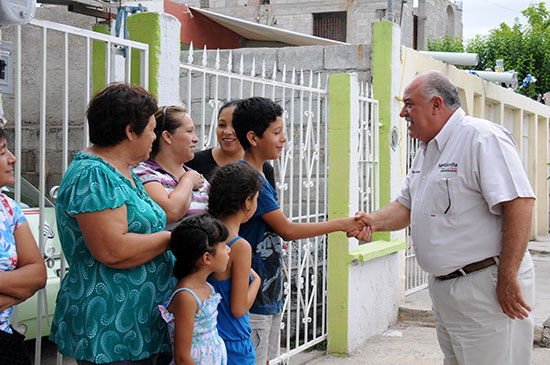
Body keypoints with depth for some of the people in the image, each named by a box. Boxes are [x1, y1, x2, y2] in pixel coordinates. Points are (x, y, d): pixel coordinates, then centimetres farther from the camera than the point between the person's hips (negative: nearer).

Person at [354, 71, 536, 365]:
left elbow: (519, 203, -22)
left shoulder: (482, 137, -16)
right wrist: (374, 221, -1)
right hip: (443, 285, 10)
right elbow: (406, 206, 20)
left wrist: (508, 277, -23)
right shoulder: (427, 150, 15)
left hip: (486, 286, -9)